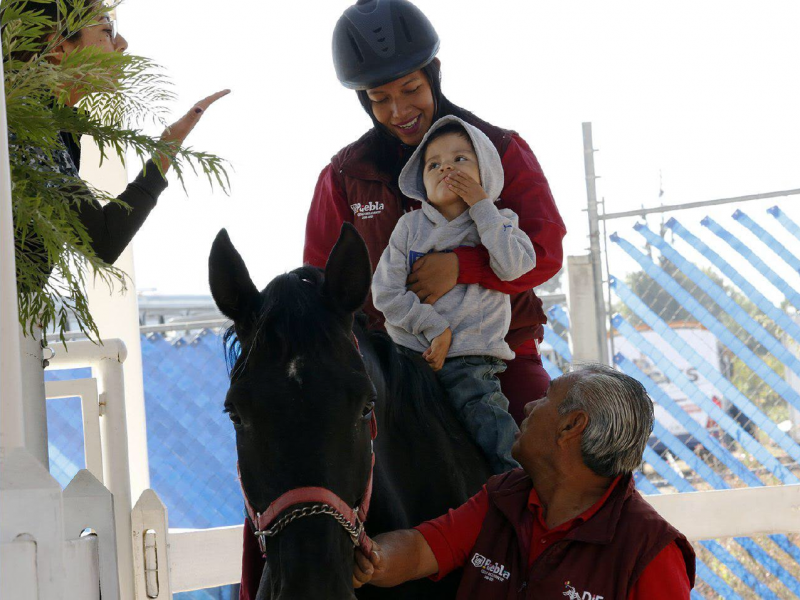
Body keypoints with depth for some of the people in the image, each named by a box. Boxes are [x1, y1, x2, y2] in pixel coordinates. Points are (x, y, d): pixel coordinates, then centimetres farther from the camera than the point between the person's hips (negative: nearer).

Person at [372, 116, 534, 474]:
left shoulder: (498, 224, 12)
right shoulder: (410, 226, 13)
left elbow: (513, 267, -11)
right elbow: (386, 292, 3)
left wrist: (482, 206, -7)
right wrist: (435, 328, -9)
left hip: (470, 363, -2)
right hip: (408, 354, 2)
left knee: (500, 440, -22)